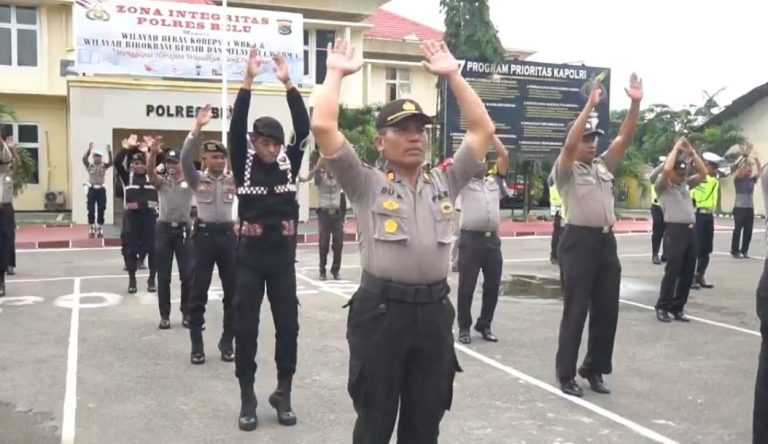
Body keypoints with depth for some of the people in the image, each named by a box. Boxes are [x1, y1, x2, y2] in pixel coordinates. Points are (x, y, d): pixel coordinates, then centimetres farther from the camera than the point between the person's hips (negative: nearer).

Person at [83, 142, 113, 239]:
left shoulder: (104, 166, 3)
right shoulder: (89, 165, 1)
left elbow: (110, 162, -16)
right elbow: (84, 159, -18)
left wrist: (109, 152, -31)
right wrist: (89, 150, -33)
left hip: (101, 190, 0)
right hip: (92, 189, 0)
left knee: (101, 211, 2)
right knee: (91, 211, 1)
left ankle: (100, 229, 10)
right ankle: (92, 229, 12)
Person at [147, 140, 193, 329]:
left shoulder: (190, 181, 4)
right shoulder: (161, 181, 4)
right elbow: (150, 171, -15)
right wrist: (153, 152, -33)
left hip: (183, 229, -1)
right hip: (164, 229, 1)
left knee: (187, 275, 2)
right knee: (163, 276, 4)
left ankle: (187, 313, 15)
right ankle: (164, 315, 13)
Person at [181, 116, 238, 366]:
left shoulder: (233, 180, 8)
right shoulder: (197, 179, 3)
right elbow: (185, 159, -14)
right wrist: (197, 128, -24)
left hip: (228, 234, 3)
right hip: (204, 234, -2)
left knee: (232, 291, 6)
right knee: (198, 291, 2)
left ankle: (227, 342, 20)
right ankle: (197, 345, 12)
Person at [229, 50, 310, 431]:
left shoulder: (289, 163, 3)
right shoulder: (243, 165, -1)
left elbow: (303, 128, -7)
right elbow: (236, 127, -14)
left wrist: (288, 83, -13)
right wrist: (248, 80, -19)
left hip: (283, 258, 2)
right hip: (250, 258, -2)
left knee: (287, 327, 7)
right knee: (245, 329, 5)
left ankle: (283, 395, 22)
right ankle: (247, 399, 18)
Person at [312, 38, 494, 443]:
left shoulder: (444, 183, 14)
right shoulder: (366, 184, 2)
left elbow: (483, 129, 14)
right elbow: (322, 126, -9)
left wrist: (452, 75, 15)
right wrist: (336, 73, 3)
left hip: (434, 311, 4)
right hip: (381, 310, -4)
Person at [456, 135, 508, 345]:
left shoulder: (494, 180, 18)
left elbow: (504, 156, 12)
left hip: (492, 240, 4)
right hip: (471, 239, -4)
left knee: (492, 286, 9)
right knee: (467, 286, 1)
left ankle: (484, 325, 23)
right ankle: (464, 327, 12)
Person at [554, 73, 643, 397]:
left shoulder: (604, 166, 16)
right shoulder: (565, 170, -2)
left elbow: (625, 138, 9)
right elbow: (569, 143, -20)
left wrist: (635, 103, -1)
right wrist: (590, 105, -20)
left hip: (606, 241, 7)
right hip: (579, 241, -7)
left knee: (607, 309, 10)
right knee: (575, 310, -1)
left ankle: (594, 368, 24)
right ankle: (566, 374, 10)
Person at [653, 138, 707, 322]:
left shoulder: (686, 183, 18)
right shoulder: (662, 185, -1)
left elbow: (703, 173, 12)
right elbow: (666, 170, -20)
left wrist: (691, 152, 8)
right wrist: (676, 148, -8)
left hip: (691, 230, 7)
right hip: (675, 230, -7)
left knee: (688, 272, 7)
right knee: (672, 271, -6)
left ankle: (677, 307, 17)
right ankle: (662, 307, 5)